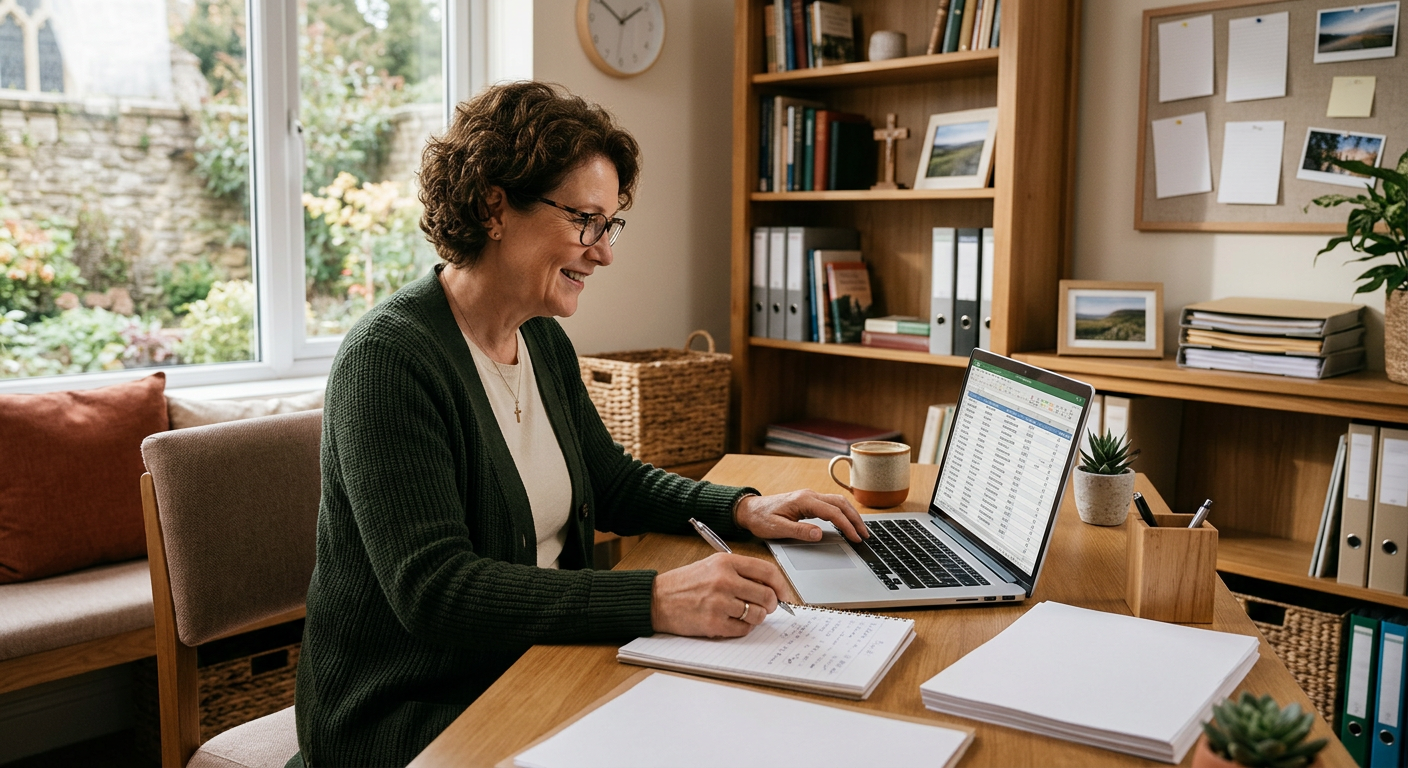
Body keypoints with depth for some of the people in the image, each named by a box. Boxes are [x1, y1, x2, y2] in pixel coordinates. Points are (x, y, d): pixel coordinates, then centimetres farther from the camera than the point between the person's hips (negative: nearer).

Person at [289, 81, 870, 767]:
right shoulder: (390, 358, -19)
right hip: (408, 712, -7)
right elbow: (432, 588, -27)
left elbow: (613, 482, 18)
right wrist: (658, 600, -34)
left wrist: (743, 509, 1)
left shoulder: (543, 341, 7)